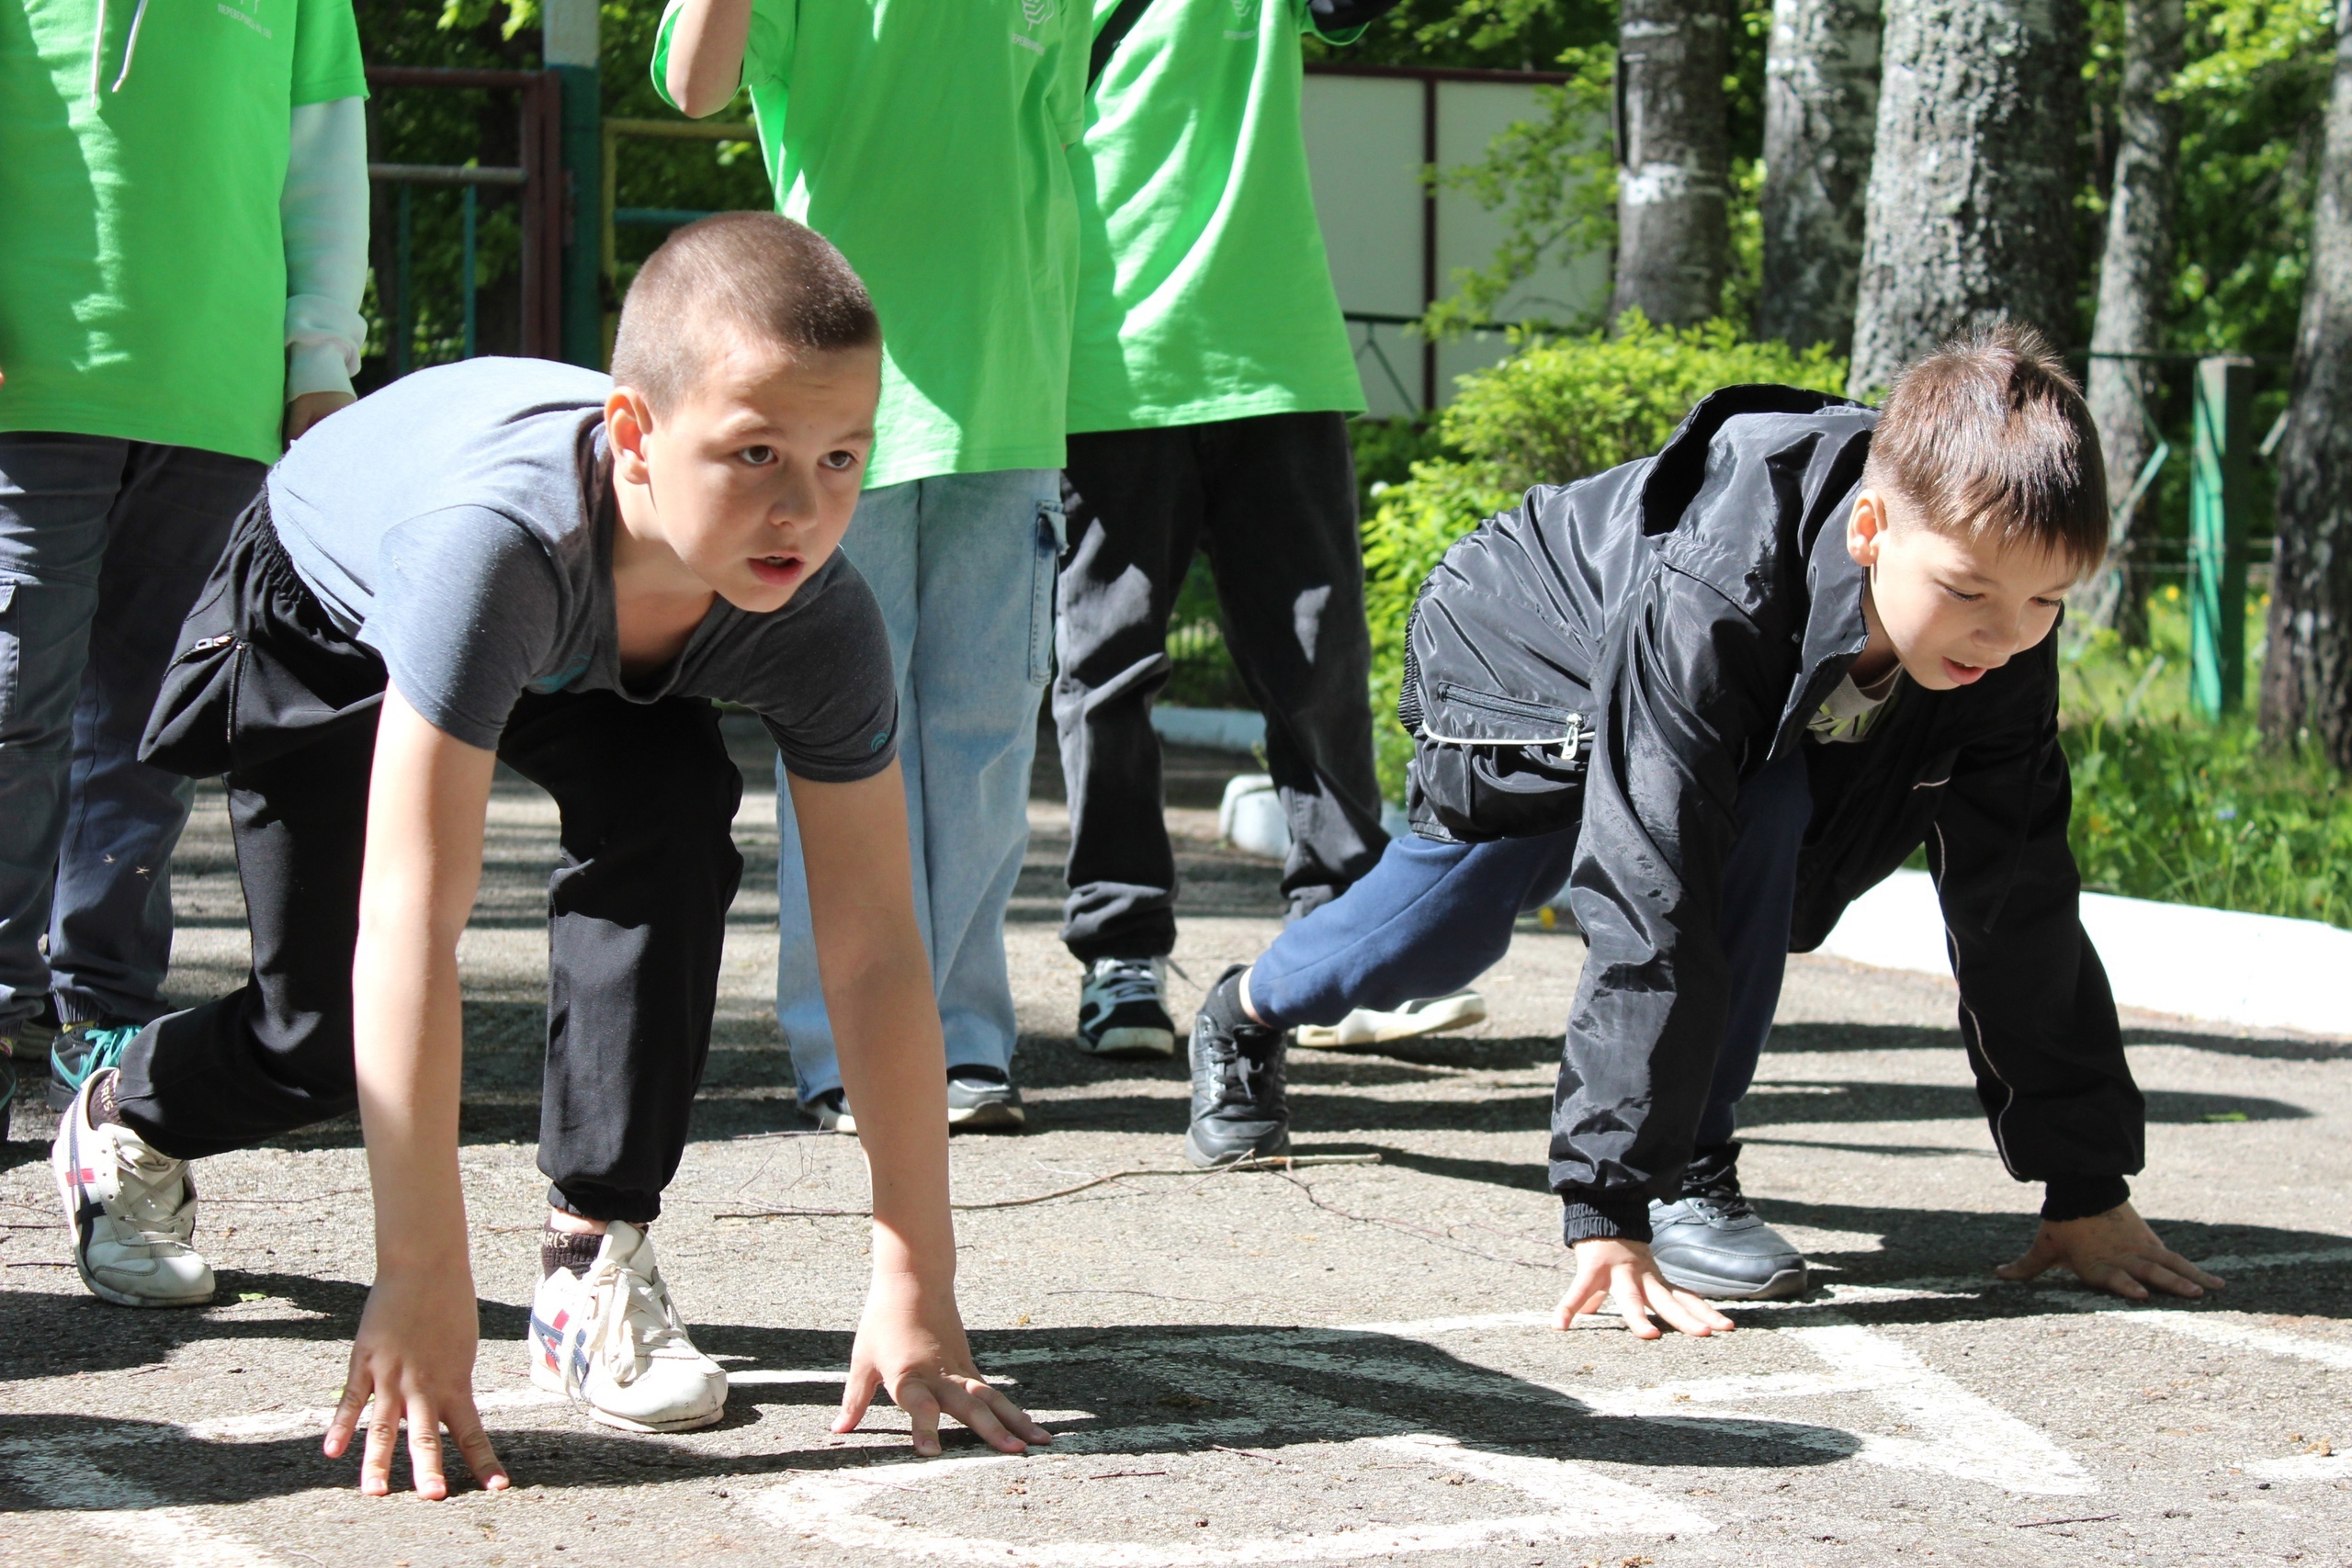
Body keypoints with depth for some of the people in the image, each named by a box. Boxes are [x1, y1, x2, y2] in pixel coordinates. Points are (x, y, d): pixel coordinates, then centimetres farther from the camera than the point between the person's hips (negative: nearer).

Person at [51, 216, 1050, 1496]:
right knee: (326, 1029, 0)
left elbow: (875, 952, -29)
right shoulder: (496, 537, -49)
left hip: (583, 660, 3)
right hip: (326, 610, -3)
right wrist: (422, 1288, -52)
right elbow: (409, 925, -50)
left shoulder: (817, 623, -35)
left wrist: (917, 1290, -32)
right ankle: (128, 1125, 35)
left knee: (670, 811, -26)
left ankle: (597, 1258, -14)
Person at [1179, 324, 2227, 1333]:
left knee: (1763, 823, -28)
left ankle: (1690, 1173, -17)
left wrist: (2090, 1187, -20)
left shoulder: (2004, 647, -31)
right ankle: (1244, 1015, 48)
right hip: (1526, 659, -4)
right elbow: (1651, 912, -50)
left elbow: (2022, 908, -21)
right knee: (1446, 932, 14)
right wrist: (1607, 1209, -53)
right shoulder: (1706, 607, -48)